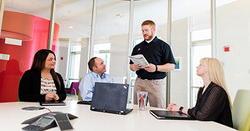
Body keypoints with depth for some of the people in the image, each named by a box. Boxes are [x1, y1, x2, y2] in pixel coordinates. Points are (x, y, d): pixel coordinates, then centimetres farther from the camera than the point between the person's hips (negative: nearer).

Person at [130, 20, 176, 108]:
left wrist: (156, 68, -18)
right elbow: (131, 66, 19)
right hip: (139, 81, 4)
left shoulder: (163, 45, 3)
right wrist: (134, 67, -5)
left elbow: (171, 66, -3)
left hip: (156, 82, -3)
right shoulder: (137, 47, 16)